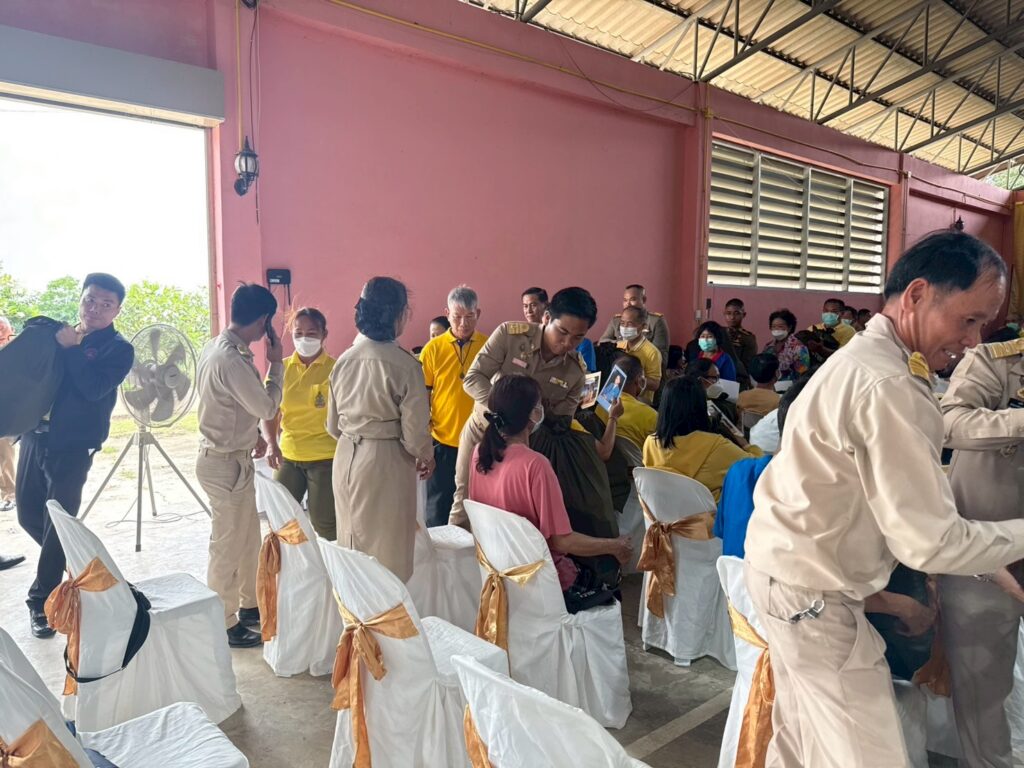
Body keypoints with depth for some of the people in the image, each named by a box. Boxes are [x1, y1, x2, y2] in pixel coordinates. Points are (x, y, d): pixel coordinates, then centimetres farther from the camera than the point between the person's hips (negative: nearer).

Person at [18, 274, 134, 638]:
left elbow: (94, 388, -21)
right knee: (28, 515, 12)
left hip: (72, 447, -5)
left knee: (57, 525, -2)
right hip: (34, 437, 6)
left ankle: (41, 601, 13)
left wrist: (71, 348, -17)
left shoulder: (118, 349, -6)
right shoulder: (58, 332, 11)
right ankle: (67, 560, 37)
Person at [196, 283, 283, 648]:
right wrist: (276, 363, -10)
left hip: (231, 456, 10)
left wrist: (252, 436, 15)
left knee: (248, 536, 21)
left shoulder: (217, 346, 4)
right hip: (226, 463, -10)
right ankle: (224, 625, 20)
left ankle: (249, 604, 37)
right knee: (228, 546, 4)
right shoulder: (232, 360, -27)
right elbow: (267, 407, -18)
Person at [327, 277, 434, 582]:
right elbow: (415, 430, -14)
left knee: (352, 544, 20)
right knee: (388, 547, 9)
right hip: (386, 463, -6)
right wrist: (426, 457, 6)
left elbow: (333, 424, 8)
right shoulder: (404, 364, -17)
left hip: (346, 458, 6)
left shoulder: (344, 359, 0)